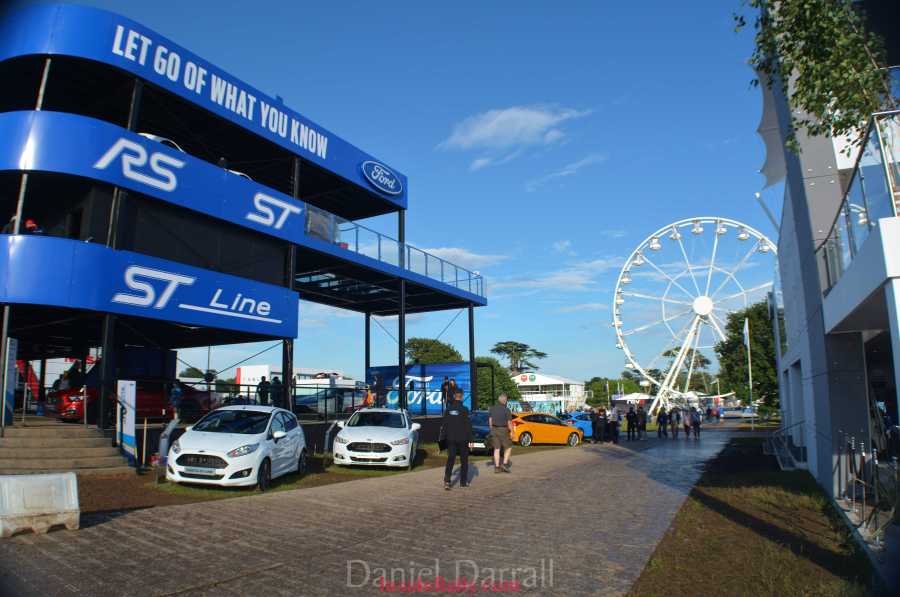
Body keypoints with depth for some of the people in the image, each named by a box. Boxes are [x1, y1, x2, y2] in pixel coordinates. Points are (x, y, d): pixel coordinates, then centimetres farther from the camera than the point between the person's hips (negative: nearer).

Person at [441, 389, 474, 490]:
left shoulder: (449, 409, -1)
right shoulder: (464, 409, -12)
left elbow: (445, 424, 3)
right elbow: (468, 426, -11)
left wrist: (443, 436, 11)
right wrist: (471, 440, -5)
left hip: (451, 438, 3)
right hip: (463, 438, -3)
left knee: (450, 459, 2)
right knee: (464, 460, 12)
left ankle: (447, 480, -15)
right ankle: (463, 482, 18)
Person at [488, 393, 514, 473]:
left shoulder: (492, 408, 3)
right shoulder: (506, 409, -12)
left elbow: (490, 420, 8)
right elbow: (509, 422, -14)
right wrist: (511, 432, -5)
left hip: (494, 430, 5)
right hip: (503, 430, -5)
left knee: (496, 449, 9)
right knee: (508, 447, 11)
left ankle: (497, 467, 7)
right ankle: (505, 464, 0)